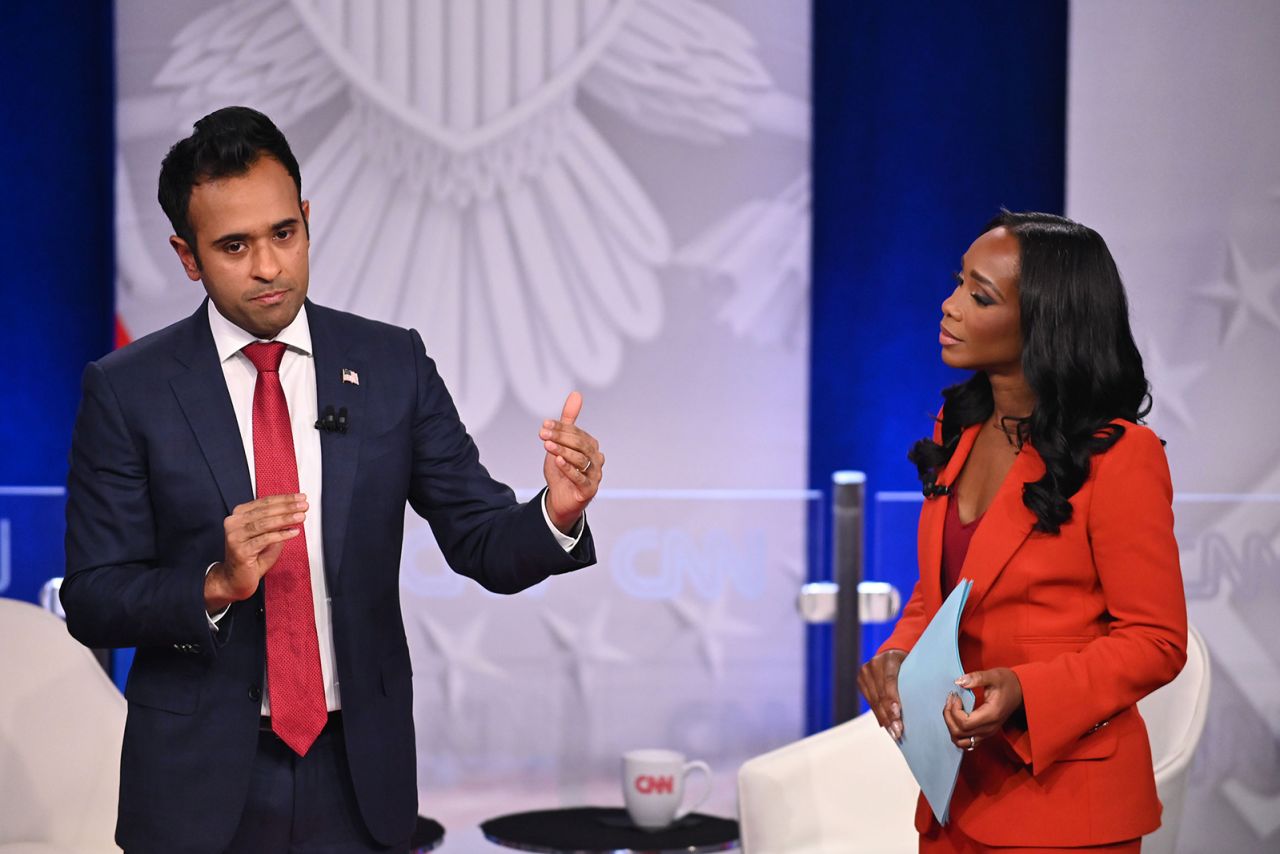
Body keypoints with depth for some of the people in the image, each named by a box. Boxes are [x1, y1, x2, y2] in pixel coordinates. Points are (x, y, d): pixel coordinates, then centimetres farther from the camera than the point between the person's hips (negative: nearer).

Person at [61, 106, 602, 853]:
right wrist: (216, 587, -24)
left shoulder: (392, 364, 0)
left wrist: (557, 515, -24)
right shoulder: (128, 390, -5)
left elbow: (486, 545, -2)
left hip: (359, 777, 2)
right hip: (200, 786, -1)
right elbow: (92, 601, -6)